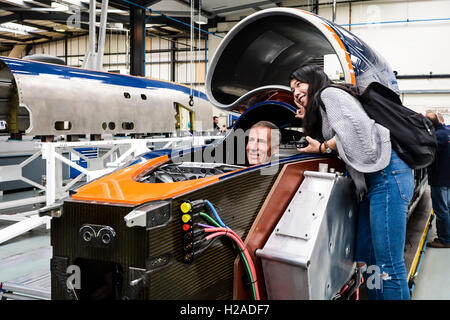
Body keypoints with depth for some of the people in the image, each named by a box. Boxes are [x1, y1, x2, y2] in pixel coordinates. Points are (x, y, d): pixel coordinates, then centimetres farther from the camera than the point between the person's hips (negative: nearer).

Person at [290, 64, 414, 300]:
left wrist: (323, 147, -3)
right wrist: (309, 120, 21)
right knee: (365, 260, 12)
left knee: (388, 266, -10)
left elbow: (355, 127, -15)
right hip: (373, 181, 11)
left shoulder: (329, 93, 1)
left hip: (387, 173, -11)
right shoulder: (320, 110, 29)